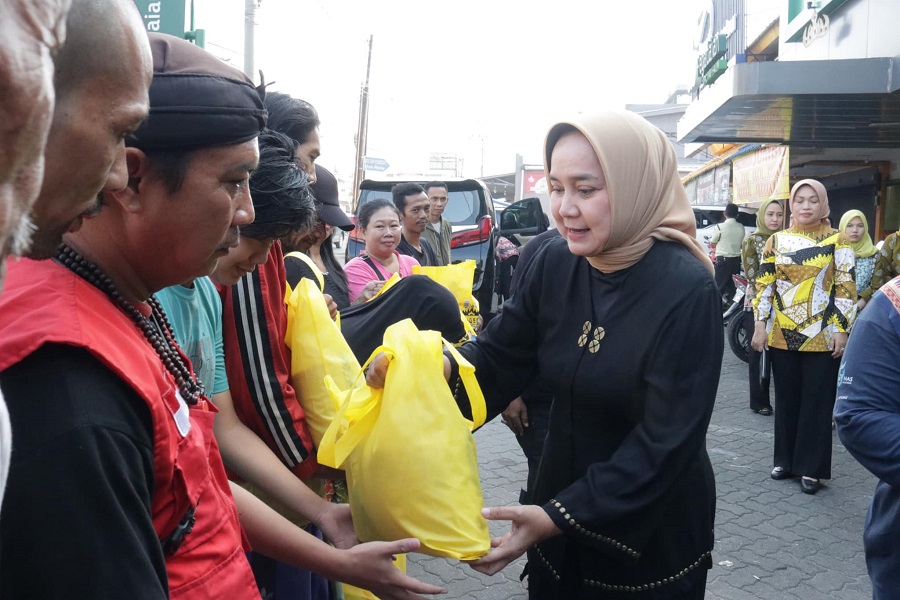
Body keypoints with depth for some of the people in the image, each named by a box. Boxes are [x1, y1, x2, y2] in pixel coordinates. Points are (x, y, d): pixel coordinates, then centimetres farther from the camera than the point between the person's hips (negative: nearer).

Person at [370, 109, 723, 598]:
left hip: (653, 531, -4)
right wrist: (438, 368, -25)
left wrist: (560, 516, -30)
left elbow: (667, 440, -24)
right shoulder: (556, 263, -6)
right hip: (561, 496, 5)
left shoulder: (687, 291, -22)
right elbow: (499, 356, -3)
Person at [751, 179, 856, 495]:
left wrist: (841, 329, -9)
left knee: (817, 403, 3)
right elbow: (764, 284, 5)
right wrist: (760, 325, -1)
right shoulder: (777, 240, 5)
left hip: (822, 336, -2)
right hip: (782, 335, 2)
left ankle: (812, 468, 12)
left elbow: (846, 287, -3)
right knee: (786, 399, 11)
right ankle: (787, 460, 24)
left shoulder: (837, 240, 0)